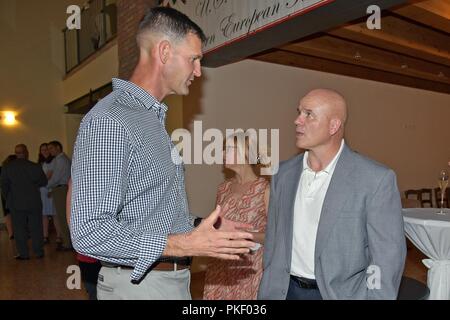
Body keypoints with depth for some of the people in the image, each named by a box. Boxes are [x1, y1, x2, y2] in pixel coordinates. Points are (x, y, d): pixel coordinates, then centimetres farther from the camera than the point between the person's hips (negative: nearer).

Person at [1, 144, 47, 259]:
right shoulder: (35, 167, -9)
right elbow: (43, 182, 1)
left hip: (16, 203, 0)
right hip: (34, 202, 0)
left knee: (19, 229, 8)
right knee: (36, 228, 9)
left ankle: (23, 253, 11)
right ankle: (39, 252, 15)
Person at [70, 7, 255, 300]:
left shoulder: (155, 118, 10)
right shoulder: (108, 120, -19)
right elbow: (89, 231, -24)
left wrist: (201, 229, 6)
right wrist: (185, 245, -27)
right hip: (139, 284, -8)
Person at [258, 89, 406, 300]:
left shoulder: (377, 179, -15)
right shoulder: (283, 174, 0)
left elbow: (387, 258, -11)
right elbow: (273, 243, 5)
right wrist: (266, 294, 4)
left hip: (340, 292, -3)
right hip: (288, 290, 4)